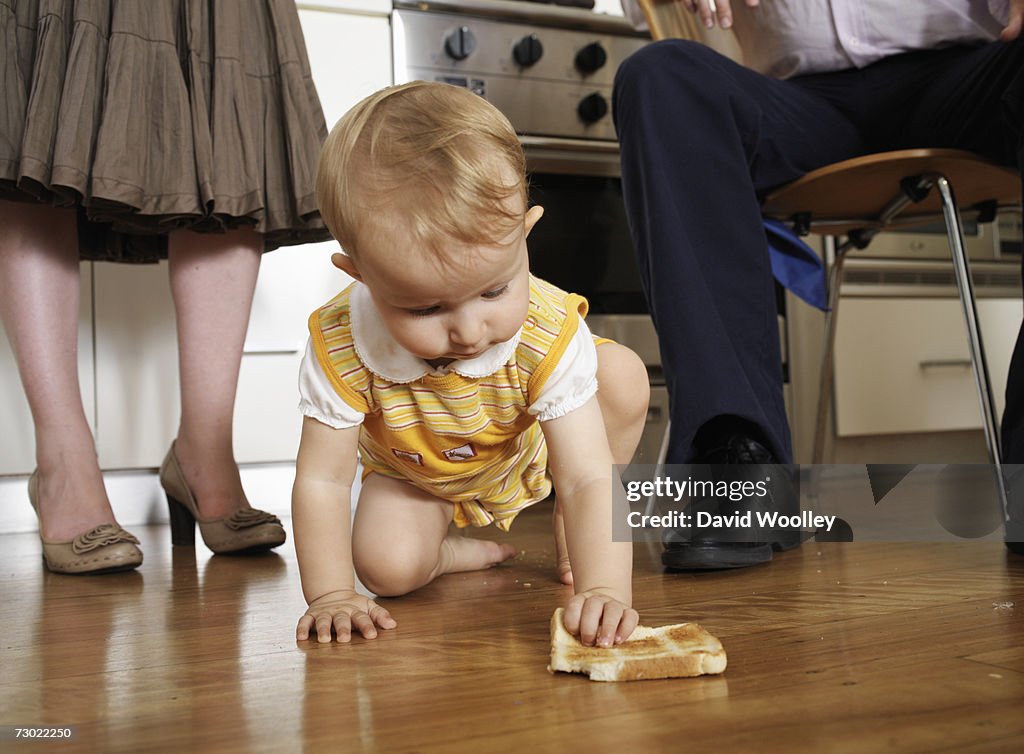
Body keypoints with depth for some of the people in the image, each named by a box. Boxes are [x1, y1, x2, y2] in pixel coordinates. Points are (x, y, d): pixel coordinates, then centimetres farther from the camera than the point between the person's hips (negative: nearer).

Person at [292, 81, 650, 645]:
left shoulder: (549, 335, -40)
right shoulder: (340, 348, -38)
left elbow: (589, 477, -41)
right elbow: (321, 481, -28)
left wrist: (604, 587, -56)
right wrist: (331, 595, -35)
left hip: (529, 456, 1)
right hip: (414, 478, 0)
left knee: (623, 374, -21)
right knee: (386, 566, -25)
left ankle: (573, 532, -1)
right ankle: (455, 549, 11)